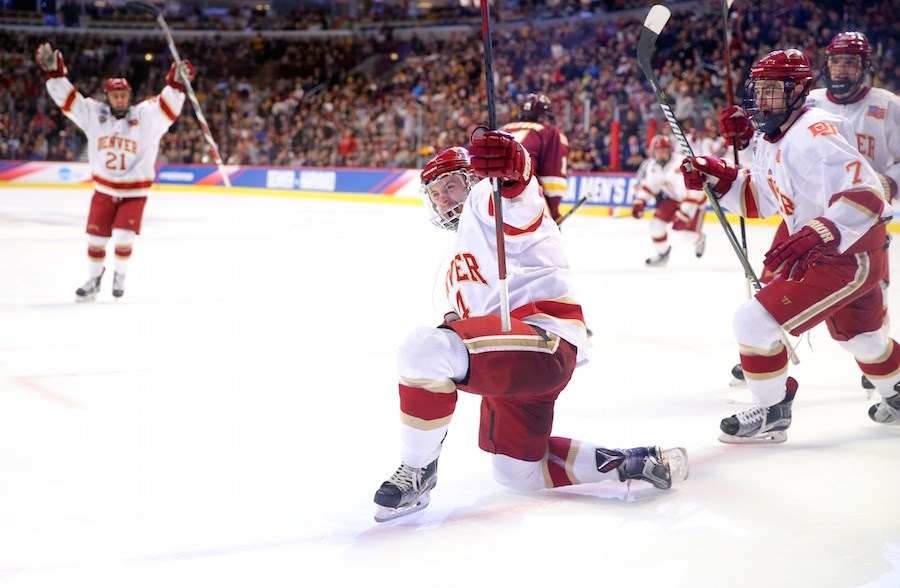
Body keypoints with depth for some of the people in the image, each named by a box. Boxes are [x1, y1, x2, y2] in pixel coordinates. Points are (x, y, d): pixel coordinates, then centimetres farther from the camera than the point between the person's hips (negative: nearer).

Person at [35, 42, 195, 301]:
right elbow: (67, 98, -2)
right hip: (103, 190, 3)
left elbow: (168, 105, -21)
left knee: (123, 237, -12)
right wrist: (53, 71, -11)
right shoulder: (93, 114, -2)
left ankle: (120, 276, 14)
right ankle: (94, 279, 25)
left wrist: (177, 83, -38)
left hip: (134, 192, -2)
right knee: (96, 238, 5)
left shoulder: (146, 116, -9)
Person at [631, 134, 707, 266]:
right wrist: (639, 202, -4)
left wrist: (684, 214, -40)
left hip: (696, 199, -6)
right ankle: (662, 253, 16)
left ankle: (699, 239, 30)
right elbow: (648, 185, 7)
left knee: (688, 234, -10)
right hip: (673, 198, 6)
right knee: (656, 223, -7)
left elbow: (693, 191, -38)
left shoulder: (680, 165, -35)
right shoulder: (653, 166, -10)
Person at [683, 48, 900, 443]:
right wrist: (717, 177, 1)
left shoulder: (814, 135, -25)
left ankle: (771, 414, 2)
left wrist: (818, 236, -44)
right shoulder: (770, 138, 5)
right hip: (822, 253, 10)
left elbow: (866, 195, -33)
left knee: (755, 321, -14)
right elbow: (760, 200, 14)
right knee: (859, 337, 32)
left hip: (851, 256, -10)